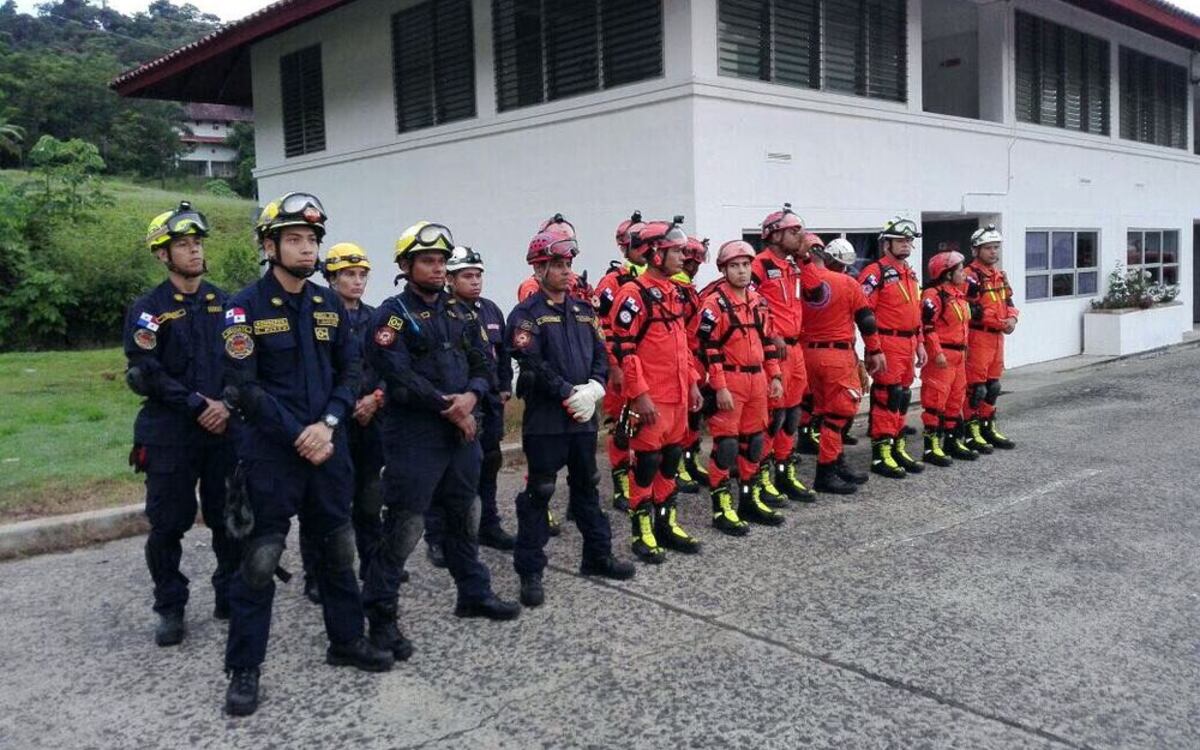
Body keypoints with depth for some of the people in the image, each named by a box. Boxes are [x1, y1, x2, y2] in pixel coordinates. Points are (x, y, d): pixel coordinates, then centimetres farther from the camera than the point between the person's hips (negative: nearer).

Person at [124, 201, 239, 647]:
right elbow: (145, 374, -9)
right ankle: (170, 609, 19)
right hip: (169, 436, -2)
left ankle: (230, 598, 23)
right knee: (167, 526, 4)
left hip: (225, 431, 2)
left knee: (230, 521, 7)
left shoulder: (225, 304, 9)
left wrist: (227, 404, -10)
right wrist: (198, 405, -15)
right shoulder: (147, 309, 0)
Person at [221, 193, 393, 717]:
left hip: (329, 447, 5)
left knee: (338, 548, 15)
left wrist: (327, 424, -10)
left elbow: (351, 371, 6)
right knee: (261, 558, -1)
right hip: (272, 452, -5)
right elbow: (243, 387, -14)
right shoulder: (246, 307, -8)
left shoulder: (329, 305, 7)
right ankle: (243, 669, 13)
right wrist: (297, 435, -17)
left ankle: (346, 640, 32)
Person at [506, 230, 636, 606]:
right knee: (538, 493, -1)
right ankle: (530, 571, 8)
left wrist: (593, 389, -8)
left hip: (583, 415, 6)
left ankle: (598, 555, 30)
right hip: (545, 419, -6)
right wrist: (570, 394, -18)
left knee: (586, 487, 17)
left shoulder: (583, 311, 13)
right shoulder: (526, 315, -7)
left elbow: (600, 355, 10)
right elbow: (534, 366, -17)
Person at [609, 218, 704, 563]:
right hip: (649, 398, -8)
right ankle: (642, 532, 11)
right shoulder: (634, 294, -13)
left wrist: (692, 382, 17)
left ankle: (667, 523, 26)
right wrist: (640, 394, -19)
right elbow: (623, 348, -17)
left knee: (671, 458, 14)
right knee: (647, 462, 0)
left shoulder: (676, 292, 14)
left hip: (677, 394, 8)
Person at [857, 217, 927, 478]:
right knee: (886, 398, -7)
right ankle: (881, 454, -1)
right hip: (888, 344, -9)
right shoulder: (875, 273, -11)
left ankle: (898, 448, 24)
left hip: (908, 344, 9)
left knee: (903, 398, 14)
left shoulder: (910, 273, 17)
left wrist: (919, 342, 21)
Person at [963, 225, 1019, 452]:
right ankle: (972, 432, 2)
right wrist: (999, 323, -18)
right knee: (976, 387, -5)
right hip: (978, 337, -9)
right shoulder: (971, 276, -13)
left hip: (997, 336, 9)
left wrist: (1012, 317, -1)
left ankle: (989, 428, 25)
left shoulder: (1000, 275, 15)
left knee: (993, 386, 15)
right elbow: (970, 310, -21)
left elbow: (1007, 301, 21)